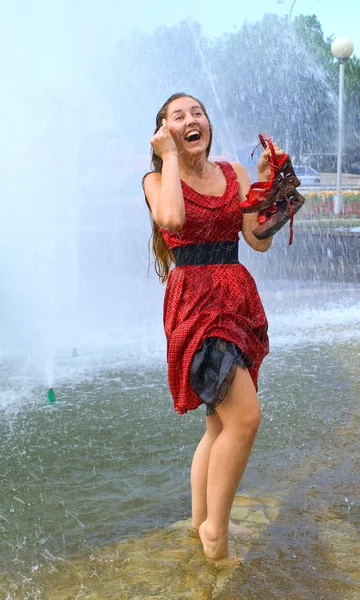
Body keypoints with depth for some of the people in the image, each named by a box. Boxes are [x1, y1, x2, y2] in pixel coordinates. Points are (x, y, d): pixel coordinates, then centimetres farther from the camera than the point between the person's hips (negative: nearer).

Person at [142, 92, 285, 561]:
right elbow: (172, 218, -25)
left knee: (221, 422, 13)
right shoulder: (157, 179, 0)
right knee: (245, 416, -17)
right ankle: (216, 526, 2)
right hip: (194, 303, -6)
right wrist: (170, 157, -12)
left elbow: (261, 240, 3)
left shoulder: (233, 173, 11)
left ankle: (200, 521, 29)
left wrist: (265, 177, 0)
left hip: (238, 301, 6)